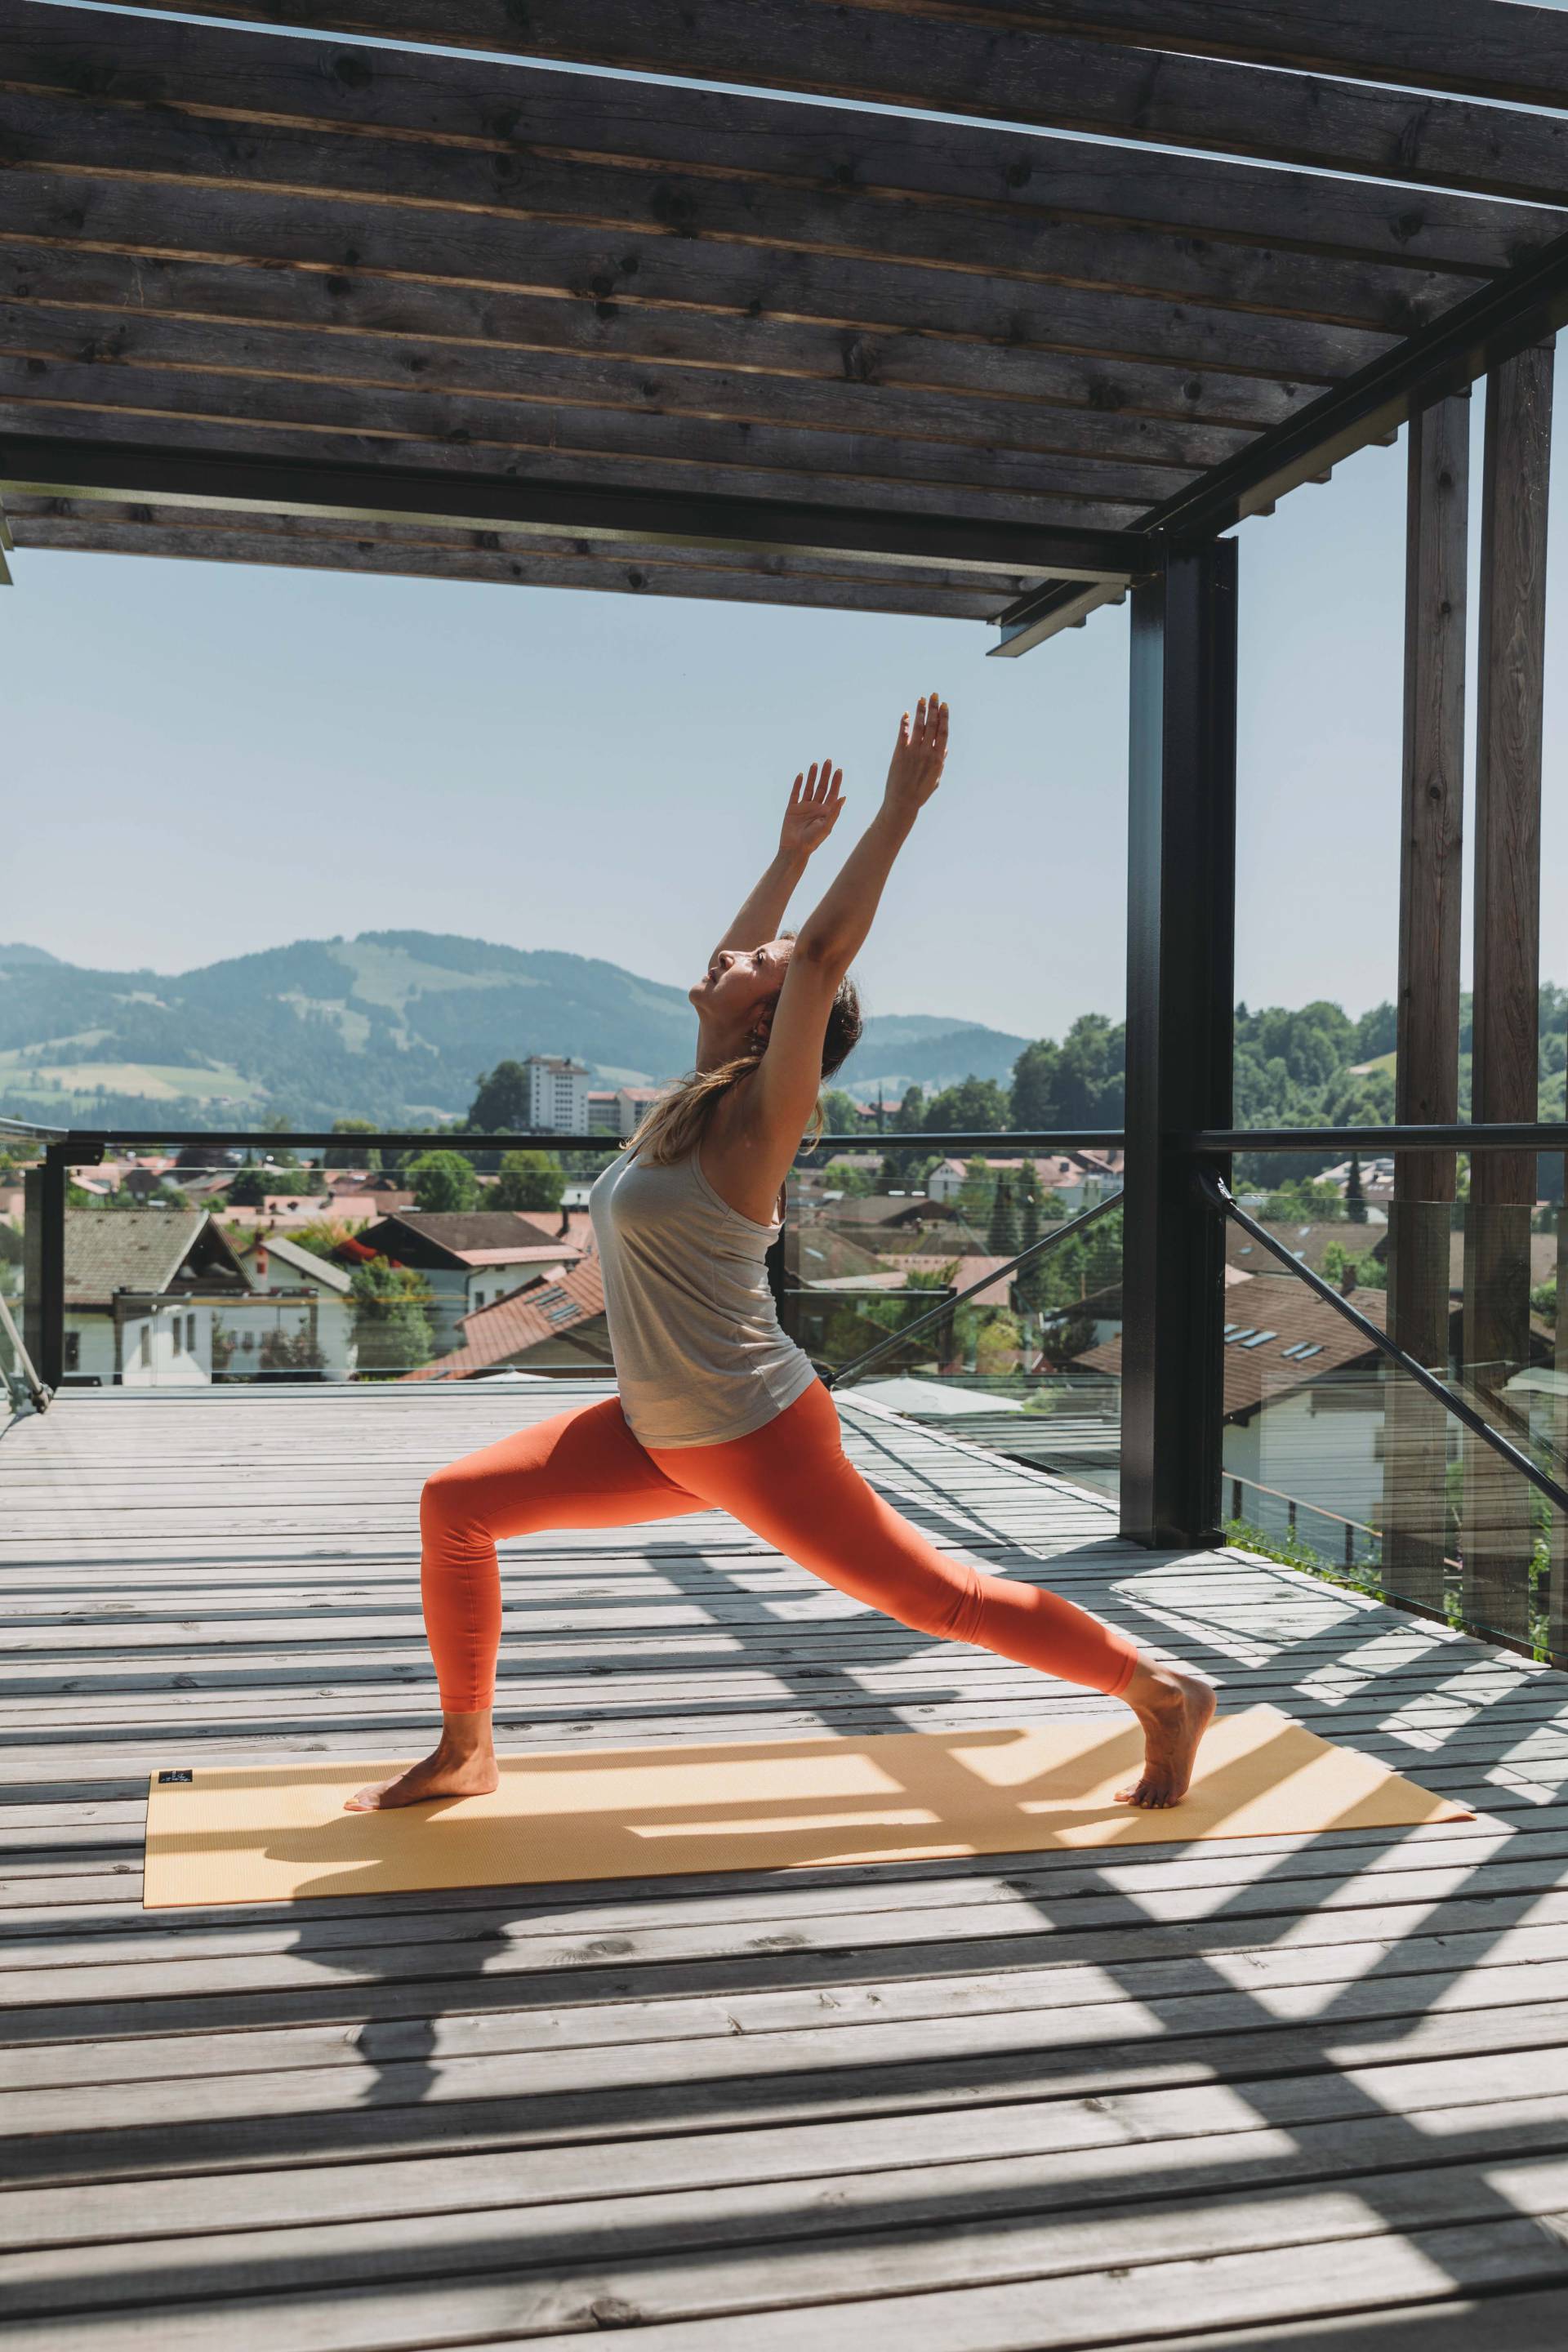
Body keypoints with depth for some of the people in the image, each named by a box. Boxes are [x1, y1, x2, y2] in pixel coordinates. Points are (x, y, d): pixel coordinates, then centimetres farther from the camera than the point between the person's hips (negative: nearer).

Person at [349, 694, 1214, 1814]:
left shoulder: (757, 1118, -16)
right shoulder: (706, 1098, 6)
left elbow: (823, 950, -24)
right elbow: (748, 954, 21)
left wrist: (901, 806, -22)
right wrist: (791, 855, 27)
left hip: (757, 1439, -8)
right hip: (661, 1432, 9)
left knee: (942, 1596, 1)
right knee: (456, 1504, 6)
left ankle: (1166, 1694, 18)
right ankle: (465, 1753, 20)